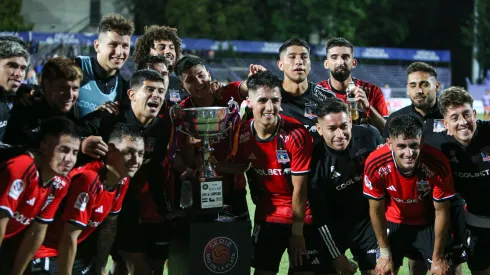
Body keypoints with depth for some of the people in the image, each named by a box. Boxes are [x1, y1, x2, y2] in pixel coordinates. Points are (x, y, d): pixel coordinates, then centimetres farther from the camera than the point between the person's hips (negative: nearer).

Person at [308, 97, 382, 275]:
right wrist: (336, 255, -14)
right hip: (333, 226, -2)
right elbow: (319, 215, -15)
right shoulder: (317, 160, -22)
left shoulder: (369, 136, -14)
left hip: (369, 219, 3)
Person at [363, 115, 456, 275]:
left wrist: (438, 257, -11)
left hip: (428, 223, -1)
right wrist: (385, 254, -7)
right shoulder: (375, 165, -32)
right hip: (393, 223, 1)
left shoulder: (438, 164, -34)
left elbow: (441, 212, -19)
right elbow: (376, 210, -15)